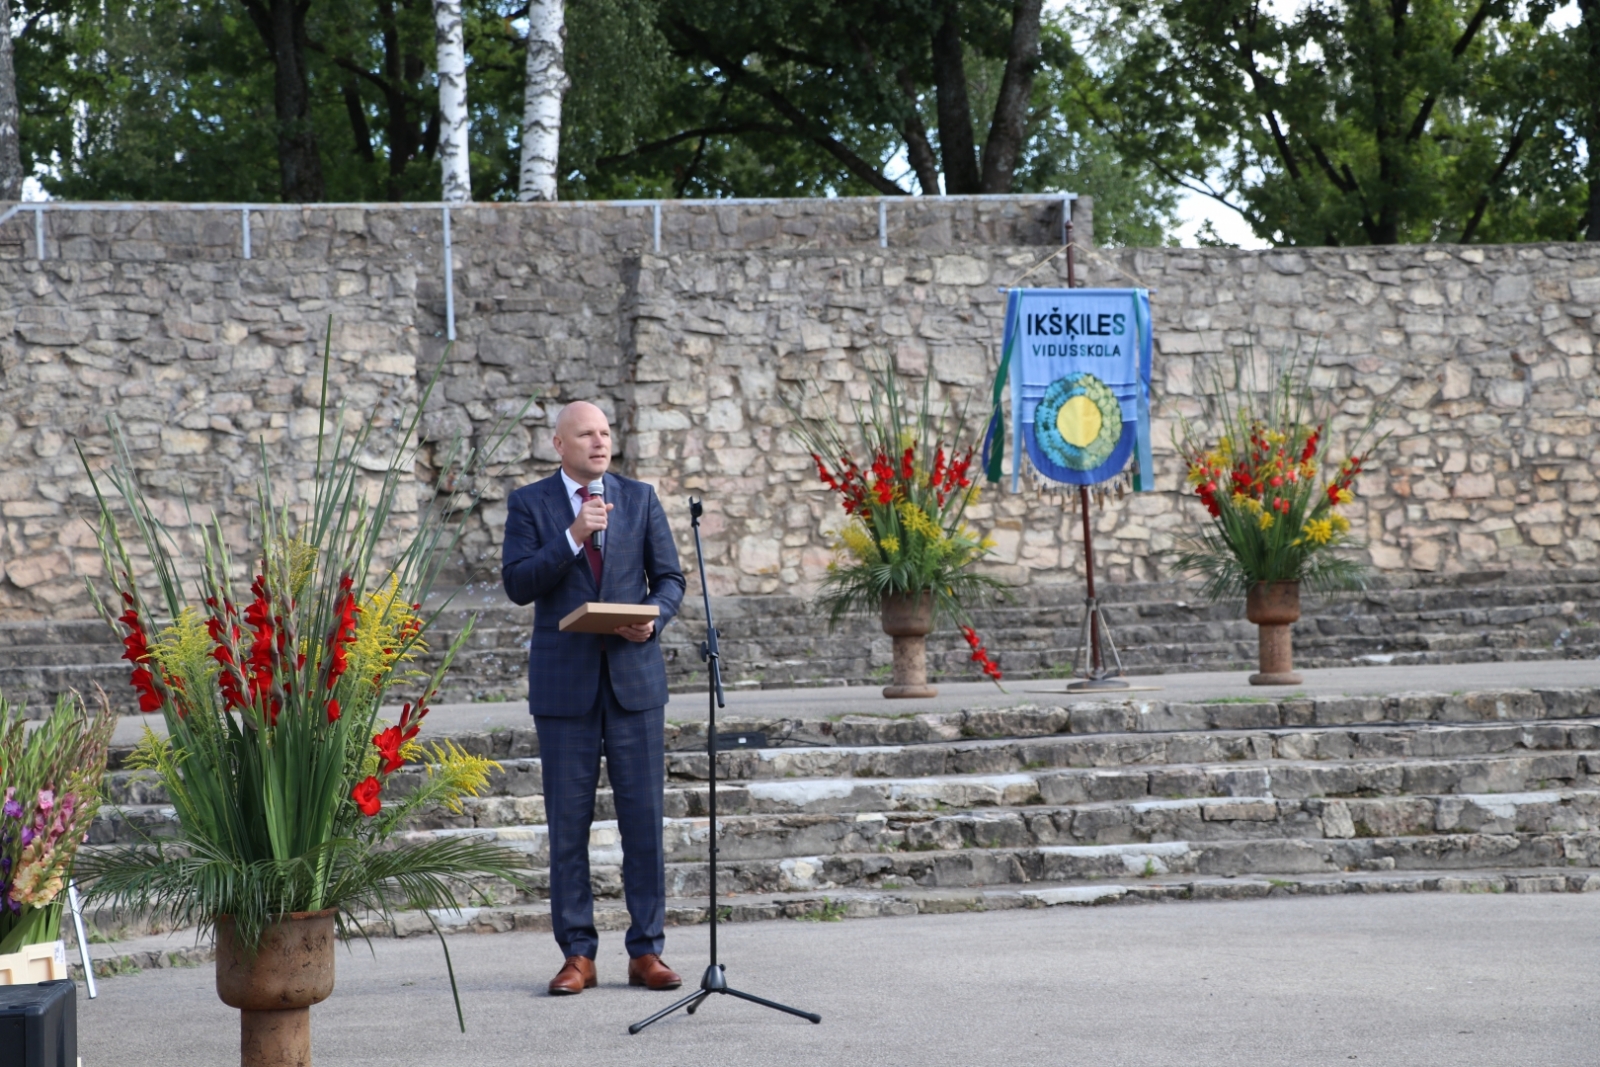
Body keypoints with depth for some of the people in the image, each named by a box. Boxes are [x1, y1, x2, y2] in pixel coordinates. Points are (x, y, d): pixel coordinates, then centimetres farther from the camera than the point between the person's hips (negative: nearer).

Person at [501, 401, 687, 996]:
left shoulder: (640, 499, 9)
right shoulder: (529, 505, 4)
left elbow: (670, 578, 9)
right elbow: (517, 585, -7)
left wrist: (654, 618, -12)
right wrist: (573, 537, -17)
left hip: (635, 676, 1)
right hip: (565, 682, -1)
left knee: (644, 817, 1)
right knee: (568, 822, 1)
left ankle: (646, 952, 7)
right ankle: (577, 954, 9)